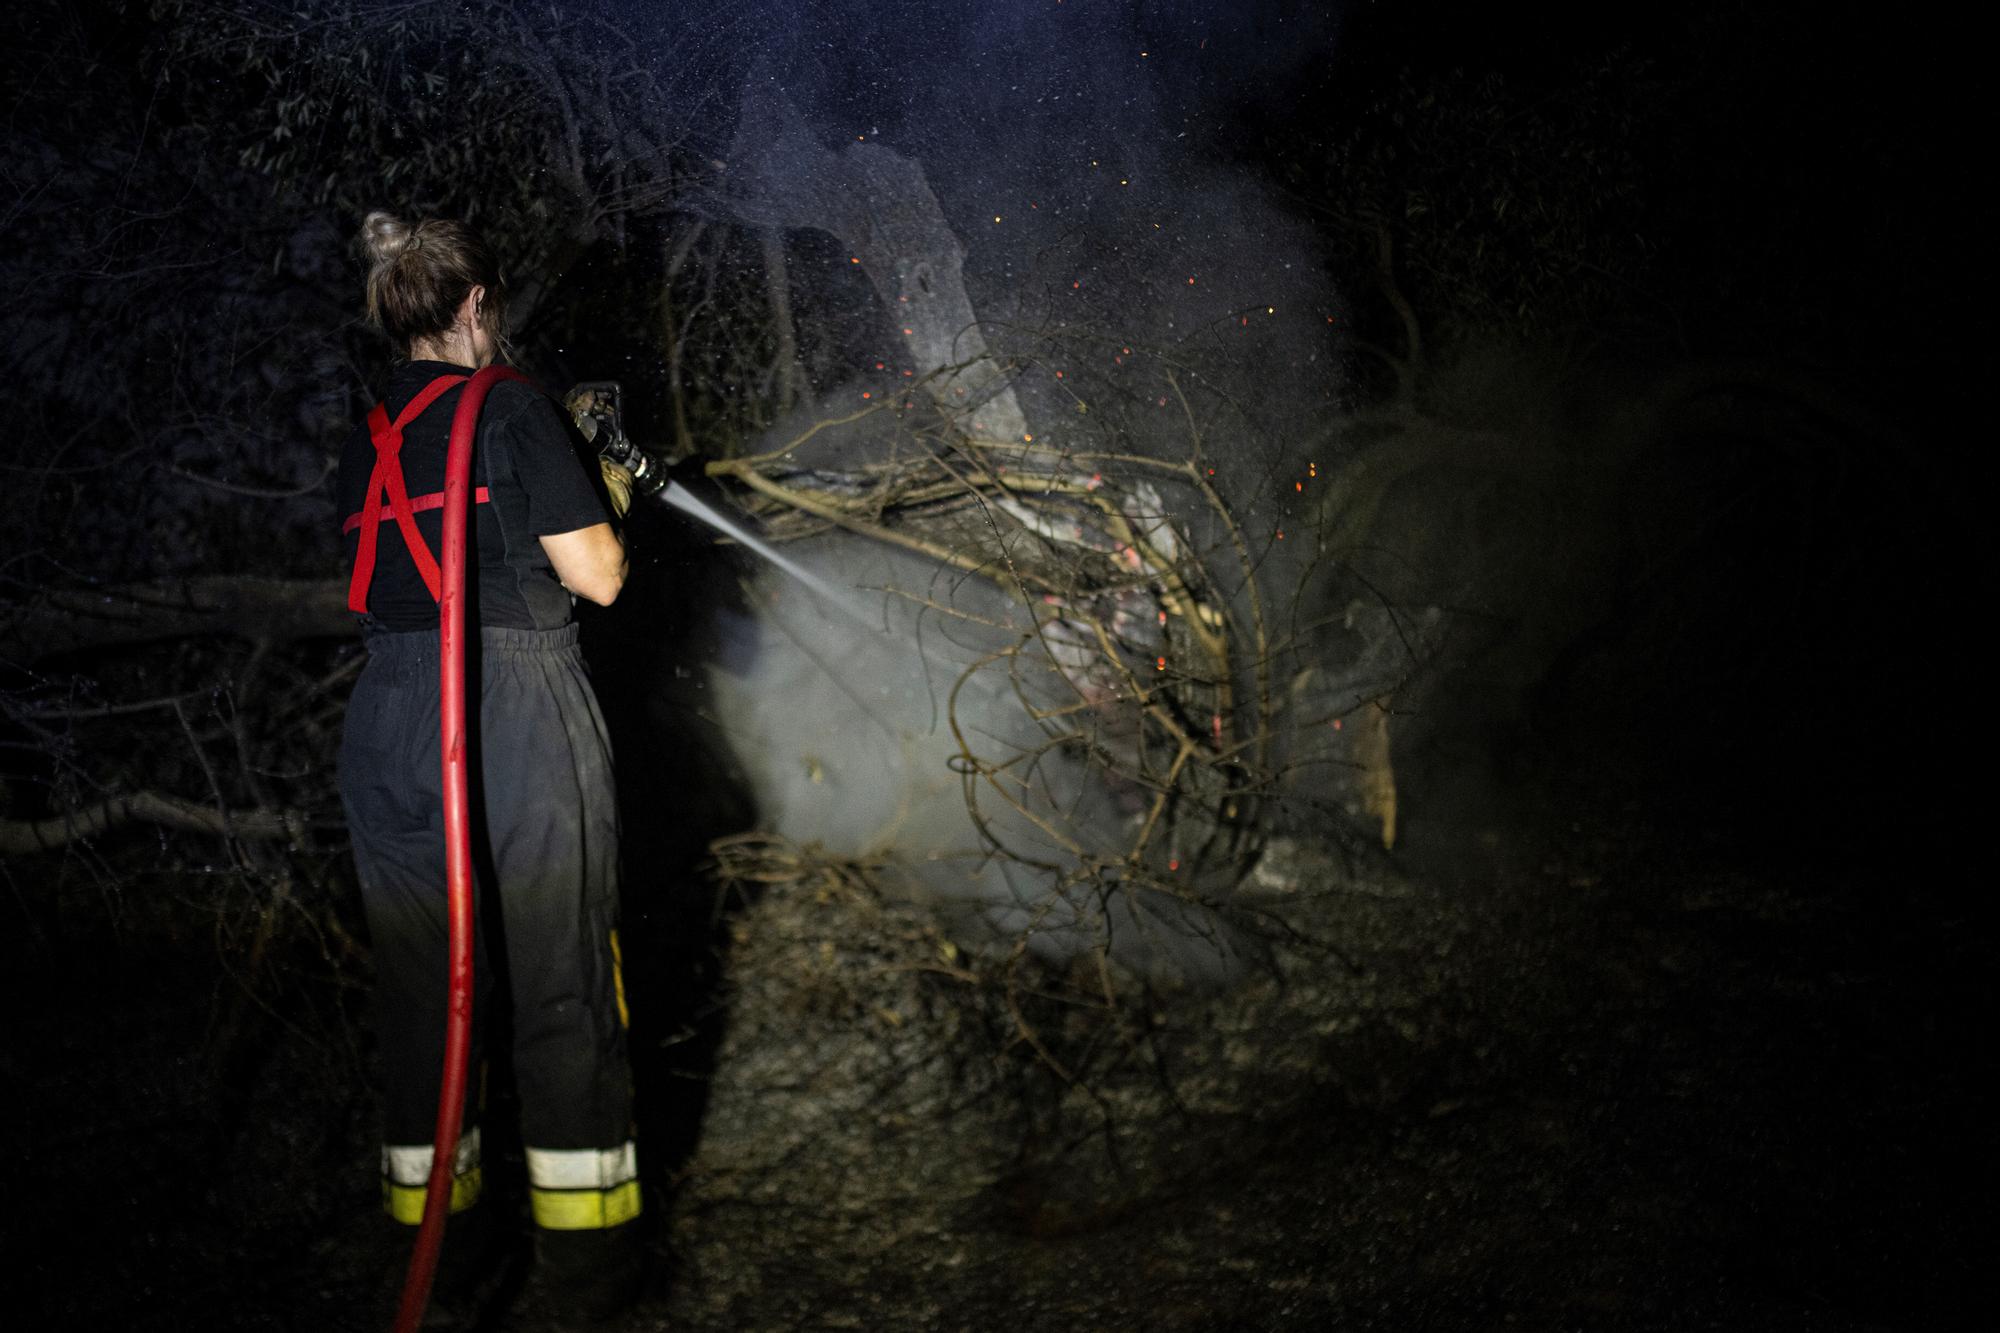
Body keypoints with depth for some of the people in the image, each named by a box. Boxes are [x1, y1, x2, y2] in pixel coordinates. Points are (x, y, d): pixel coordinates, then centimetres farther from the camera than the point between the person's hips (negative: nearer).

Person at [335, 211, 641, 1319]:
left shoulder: (362, 445, 13)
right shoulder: (510, 410, -7)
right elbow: (596, 576, -7)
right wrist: (605, 499, 13)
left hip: (386, 719, 6)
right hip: (516, 712, -6)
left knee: (420, 978, 15)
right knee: (559, 977, 4)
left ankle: (426, 1222, 26)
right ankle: (584, 1242, 11)